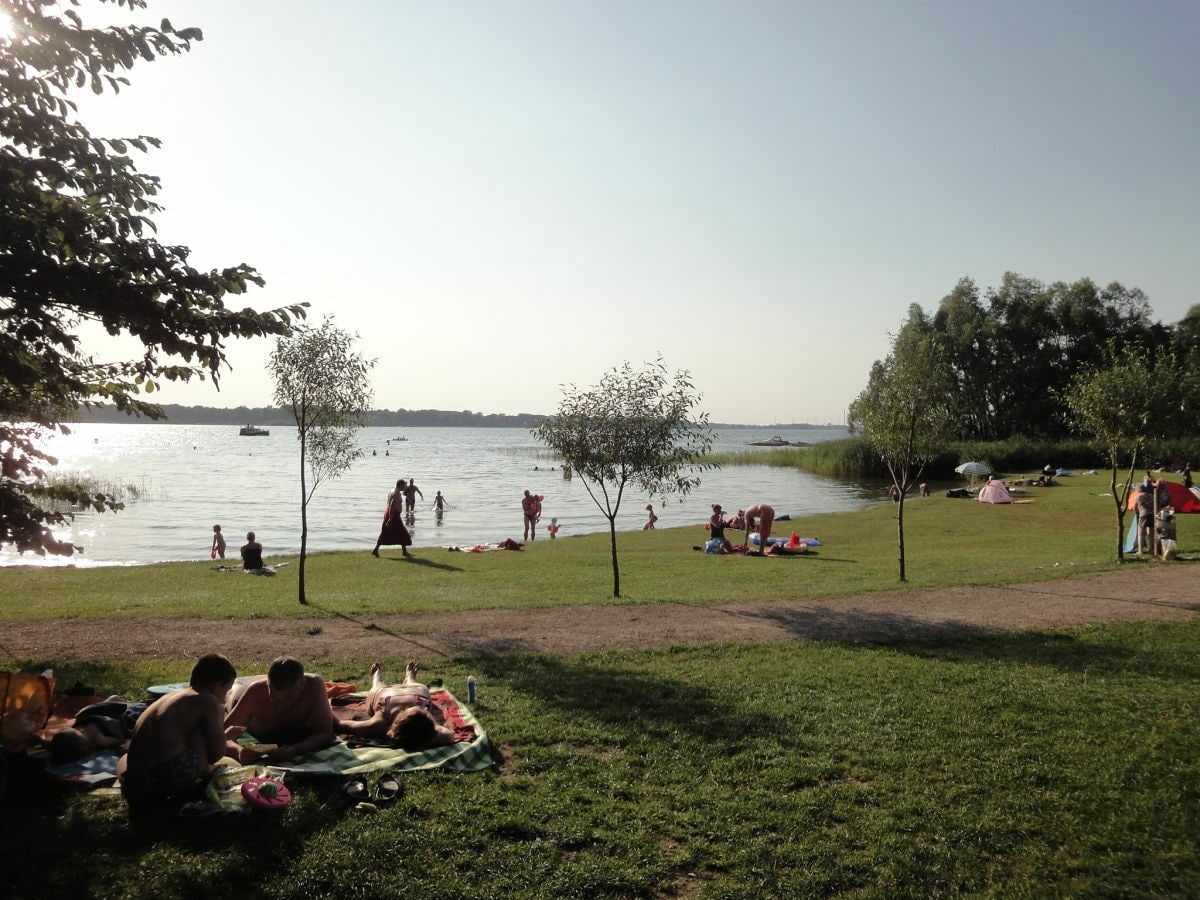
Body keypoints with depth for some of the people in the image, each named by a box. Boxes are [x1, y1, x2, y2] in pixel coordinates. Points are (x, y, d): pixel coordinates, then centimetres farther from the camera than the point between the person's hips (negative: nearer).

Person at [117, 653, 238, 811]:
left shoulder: (172, 696, 27)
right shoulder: (207, 700, 4)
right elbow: (217, 754, 4)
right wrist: (217, 718, 23)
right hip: (173, 776, -6)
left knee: (124, 759, 40)